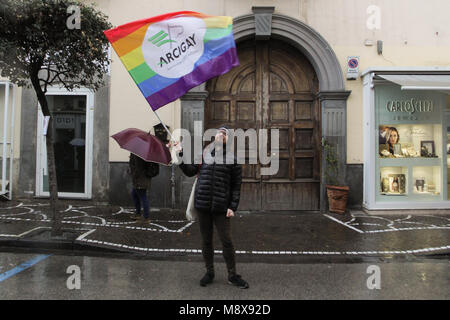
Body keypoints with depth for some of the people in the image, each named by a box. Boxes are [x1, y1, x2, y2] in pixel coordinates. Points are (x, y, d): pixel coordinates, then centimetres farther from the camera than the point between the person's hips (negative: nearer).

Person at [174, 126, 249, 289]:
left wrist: (233, 207, -6)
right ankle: (209, 273, 30)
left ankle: (232, 275, 20)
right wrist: (181, 154, 0)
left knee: (227, 241, 2)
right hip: (202, 205, 3)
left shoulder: (232, 160, 2)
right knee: (206, 241, 13)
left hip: (221, 207, -2)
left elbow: (236, 186, 1)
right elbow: (190, 171, 8)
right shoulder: (203, 154, 10)